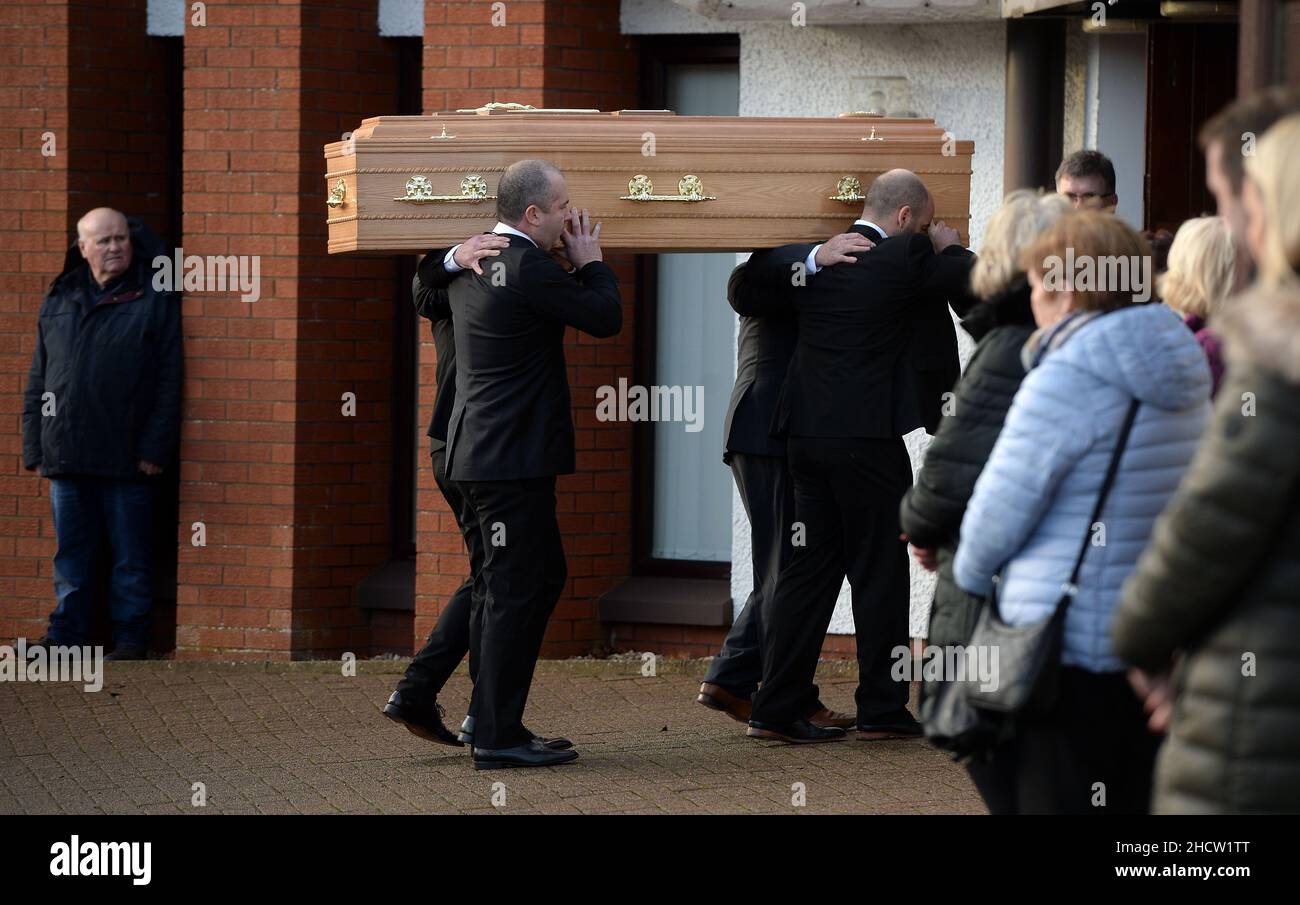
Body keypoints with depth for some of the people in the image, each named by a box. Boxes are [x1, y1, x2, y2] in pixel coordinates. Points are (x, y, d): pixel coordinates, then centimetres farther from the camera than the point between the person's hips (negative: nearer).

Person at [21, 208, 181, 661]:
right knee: (70, 554, 9)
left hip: (127, 456, -3)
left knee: (130, 555, 4)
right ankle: (67, 632, 18)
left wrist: (155, 448, -11)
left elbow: (168, 381, -5)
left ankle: (130, 635, 13)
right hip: (66, 454, 3)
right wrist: (35, 444, 7)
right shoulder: (59, 300, 10)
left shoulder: (155, 300, -1)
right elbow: (38, 380, 13)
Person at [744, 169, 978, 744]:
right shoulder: (903, 259, -10)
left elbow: (758, 266, 29)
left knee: (809, 568, 9)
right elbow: (975, 282, -3)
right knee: (879, 571, 4)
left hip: (806, 433, 6)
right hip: (868, 435, -6)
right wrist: (948, 248, 17)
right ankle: (881, 709, 9)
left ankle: (777, 707, 6)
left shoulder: (811, 259, 9)